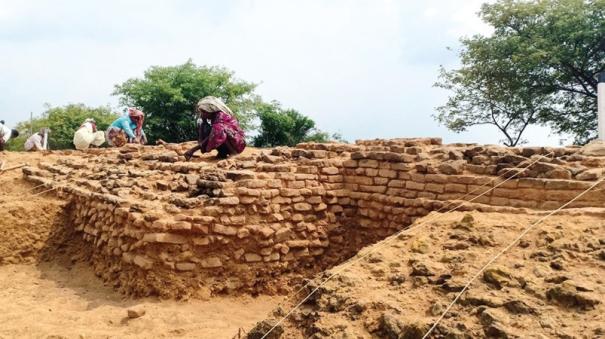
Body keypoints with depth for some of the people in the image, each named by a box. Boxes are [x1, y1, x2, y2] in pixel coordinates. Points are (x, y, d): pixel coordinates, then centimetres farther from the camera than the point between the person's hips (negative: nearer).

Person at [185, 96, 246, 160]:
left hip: (237, 142, -9)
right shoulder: (214, 117, 3)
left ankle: (222, 154, -12)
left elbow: (215, 135, -30)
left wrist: (193, 149, -29)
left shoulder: (221, 116, -21)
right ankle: (222, 152, -2)